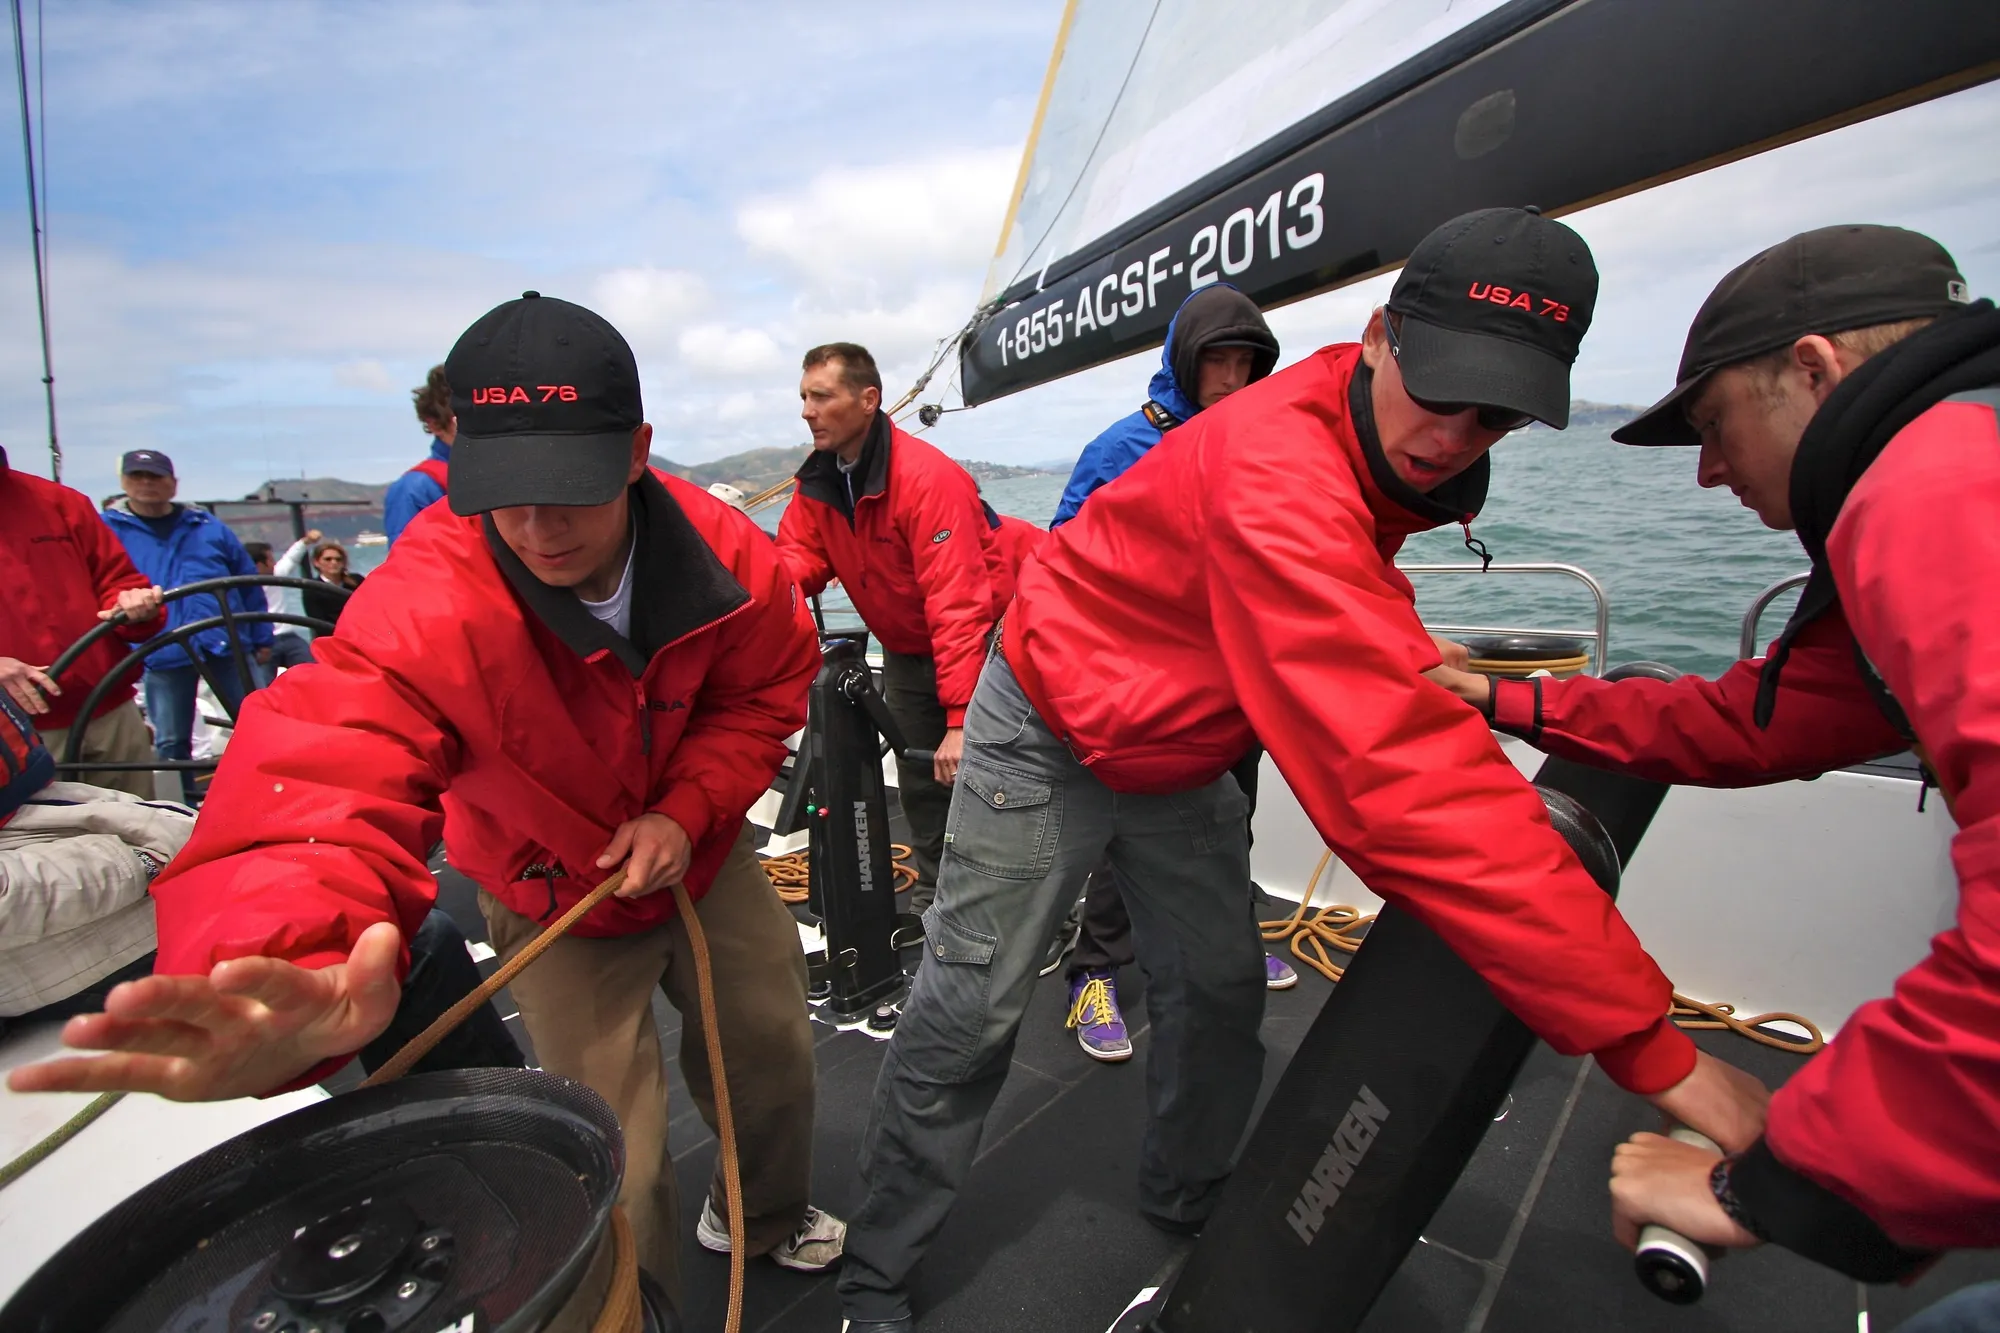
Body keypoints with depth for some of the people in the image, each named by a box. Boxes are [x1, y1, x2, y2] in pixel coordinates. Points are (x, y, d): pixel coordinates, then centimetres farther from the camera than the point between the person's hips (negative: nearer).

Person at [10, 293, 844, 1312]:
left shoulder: (724, 551, -24)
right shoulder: (425, 609, -34)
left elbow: (767, 689, -8)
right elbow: (327, 787, -46)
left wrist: (688, 808, -22)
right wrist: (288, 967, -66)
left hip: (700, 846, 4)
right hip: (556, 893, -3)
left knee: (773, 1043, 20)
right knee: (617, 1164, 3)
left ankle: (764, 1216, 53)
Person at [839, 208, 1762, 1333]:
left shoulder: (1380, 462, -5)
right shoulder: (1278, 469, -37)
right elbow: (1395, 775, -43)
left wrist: (1426, 669, -4)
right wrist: (1650, 1043, -39)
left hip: (1181, 753, 8)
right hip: (1052, 737, -7)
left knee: (1220, 990, 13)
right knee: (975, 1007, 0)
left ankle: (1190, 1204, 41)